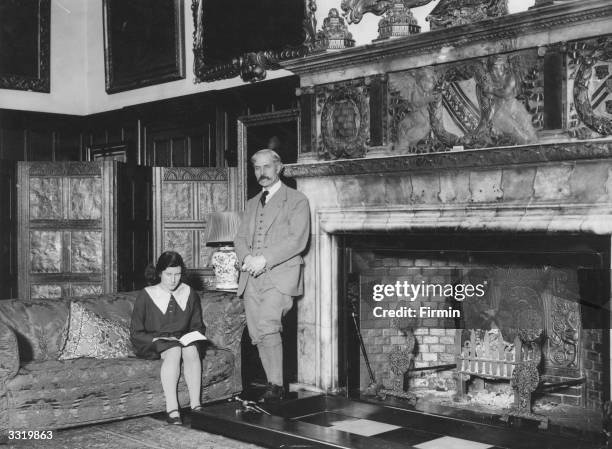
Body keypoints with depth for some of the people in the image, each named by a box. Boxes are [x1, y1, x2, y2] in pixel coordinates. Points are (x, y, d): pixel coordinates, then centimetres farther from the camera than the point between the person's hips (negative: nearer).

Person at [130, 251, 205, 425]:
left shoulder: (190, 294, 8)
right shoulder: (146, 296, -3)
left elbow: (198, 326, 15)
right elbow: (136, 333, -3)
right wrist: (158, 339, -19)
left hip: (183, 340, 3)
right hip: (152, 344, -3)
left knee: (191, 350, -32)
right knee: (174, 351, -36)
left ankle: (195, 405, -34)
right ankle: (171, 409, -41)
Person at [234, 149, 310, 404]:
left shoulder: (296, 201, 3)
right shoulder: (252, 204, 23)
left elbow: (297, 240, -8)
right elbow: (240, 238, 17)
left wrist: (264, 259, -16)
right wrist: (246, 258, -6)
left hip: (280, 275, -6)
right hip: (252, 277, 6)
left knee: (267, 327, -23)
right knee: (257, 334, 2)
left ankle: (275, 385, -13)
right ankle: (275, 389, 12)